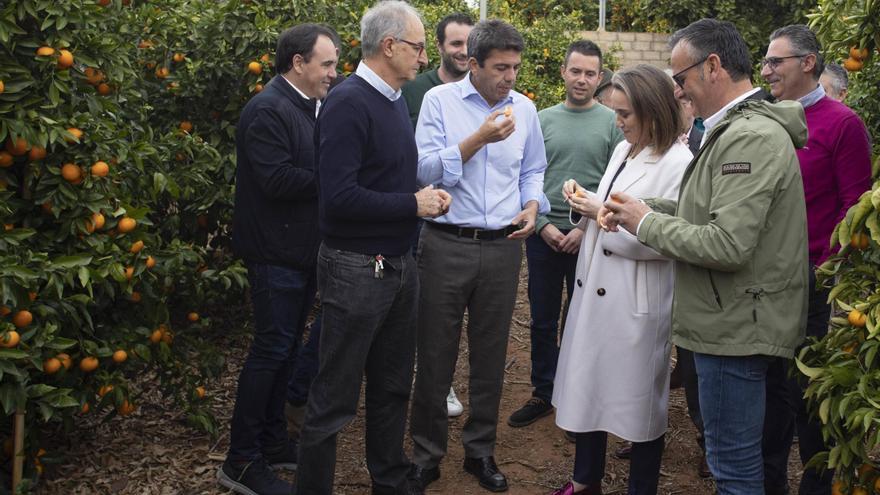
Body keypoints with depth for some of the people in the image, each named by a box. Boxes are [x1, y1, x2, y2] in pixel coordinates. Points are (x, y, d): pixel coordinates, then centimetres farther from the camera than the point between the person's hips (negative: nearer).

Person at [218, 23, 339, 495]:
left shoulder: (308, 107, 12)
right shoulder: (268, 110, -16)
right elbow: (277, 179, -25)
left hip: (302, 249, 9)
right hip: (277, 254, -9)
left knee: (285, 347, 15)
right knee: (271, 349, -4)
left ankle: (273, 440, 28)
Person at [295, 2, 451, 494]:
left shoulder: (397, 100, 9)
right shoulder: (349, 102, -17)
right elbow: (339, 196, -25)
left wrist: (428, 196, 0)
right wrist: (413, 205, -16)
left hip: (400, 265, 8)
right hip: (356, 269, -8)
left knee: (393, 386, 20)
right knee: (335, 398, 3)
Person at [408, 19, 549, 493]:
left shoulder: (524, 108, 7)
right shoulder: (440, 100, -4)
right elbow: (425, 169, -11)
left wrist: (532, 205, -2)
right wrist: (479, 138, -18)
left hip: (503, 247, 3)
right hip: (446, 244, -3)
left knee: (490, 355, 12)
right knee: (435, 355, 5)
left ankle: (480, 450, 27)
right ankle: (426, 453, 20)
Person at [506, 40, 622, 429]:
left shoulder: (612, 123, 0)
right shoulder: (542, 120, 6)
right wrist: (543, 224, -5)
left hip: (589, 237, -2)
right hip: (543, 234, 2)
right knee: (543, 321, 10)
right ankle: (543, 394, 22)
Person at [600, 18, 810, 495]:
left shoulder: (751, 137, -21)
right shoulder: (739, 129, 13)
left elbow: (728, 245, -27)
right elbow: (713, 210, 18)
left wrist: (646, 223, -15)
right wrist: (645, 207, 4)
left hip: (736, 327, -11)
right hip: (734, 319, 11)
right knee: (735, 455, 21)